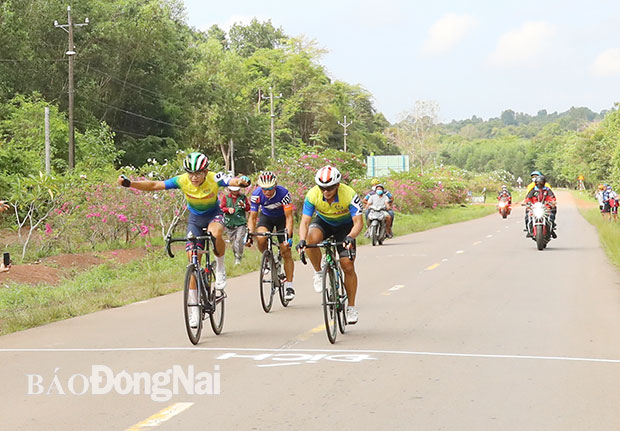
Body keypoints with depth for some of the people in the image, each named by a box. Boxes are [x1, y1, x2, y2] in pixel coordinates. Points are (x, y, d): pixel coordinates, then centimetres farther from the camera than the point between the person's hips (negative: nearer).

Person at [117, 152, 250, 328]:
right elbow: (154, 185, -23)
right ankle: (195, 310, 1)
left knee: (216, 234, -39)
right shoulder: (182, 181, -22)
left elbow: (235, 181, -41)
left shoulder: (214, 179, -27)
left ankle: (220, 267, -9)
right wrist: (128, 183, -34)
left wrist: (243, 181, -66)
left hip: (213, 215, -2)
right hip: (195, 219, 2)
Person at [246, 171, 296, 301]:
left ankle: (289, 286, -3)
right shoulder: (256, 195, -25)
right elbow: (252, 217, -17)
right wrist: (249, 235, -31)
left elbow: (289, 217, -28)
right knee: (261, 239, -30)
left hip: (282, 218, -2)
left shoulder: (284, 193, -32)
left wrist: (289, 236, -38)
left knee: (286, 251, -11)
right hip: (266, 217, 2)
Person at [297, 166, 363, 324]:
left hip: (345, 225, -1)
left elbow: (358, 222, -34)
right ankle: (318, 273, -10)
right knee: (312, 238, -35)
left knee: (348, 266, -10)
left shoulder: (349, 195, -32)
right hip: (323, 222, 1)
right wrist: (302, 240, -47)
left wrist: (350, 237, -54)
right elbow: (305, 221, -28)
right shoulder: (313, 195, -28)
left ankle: (351, 307, 5)